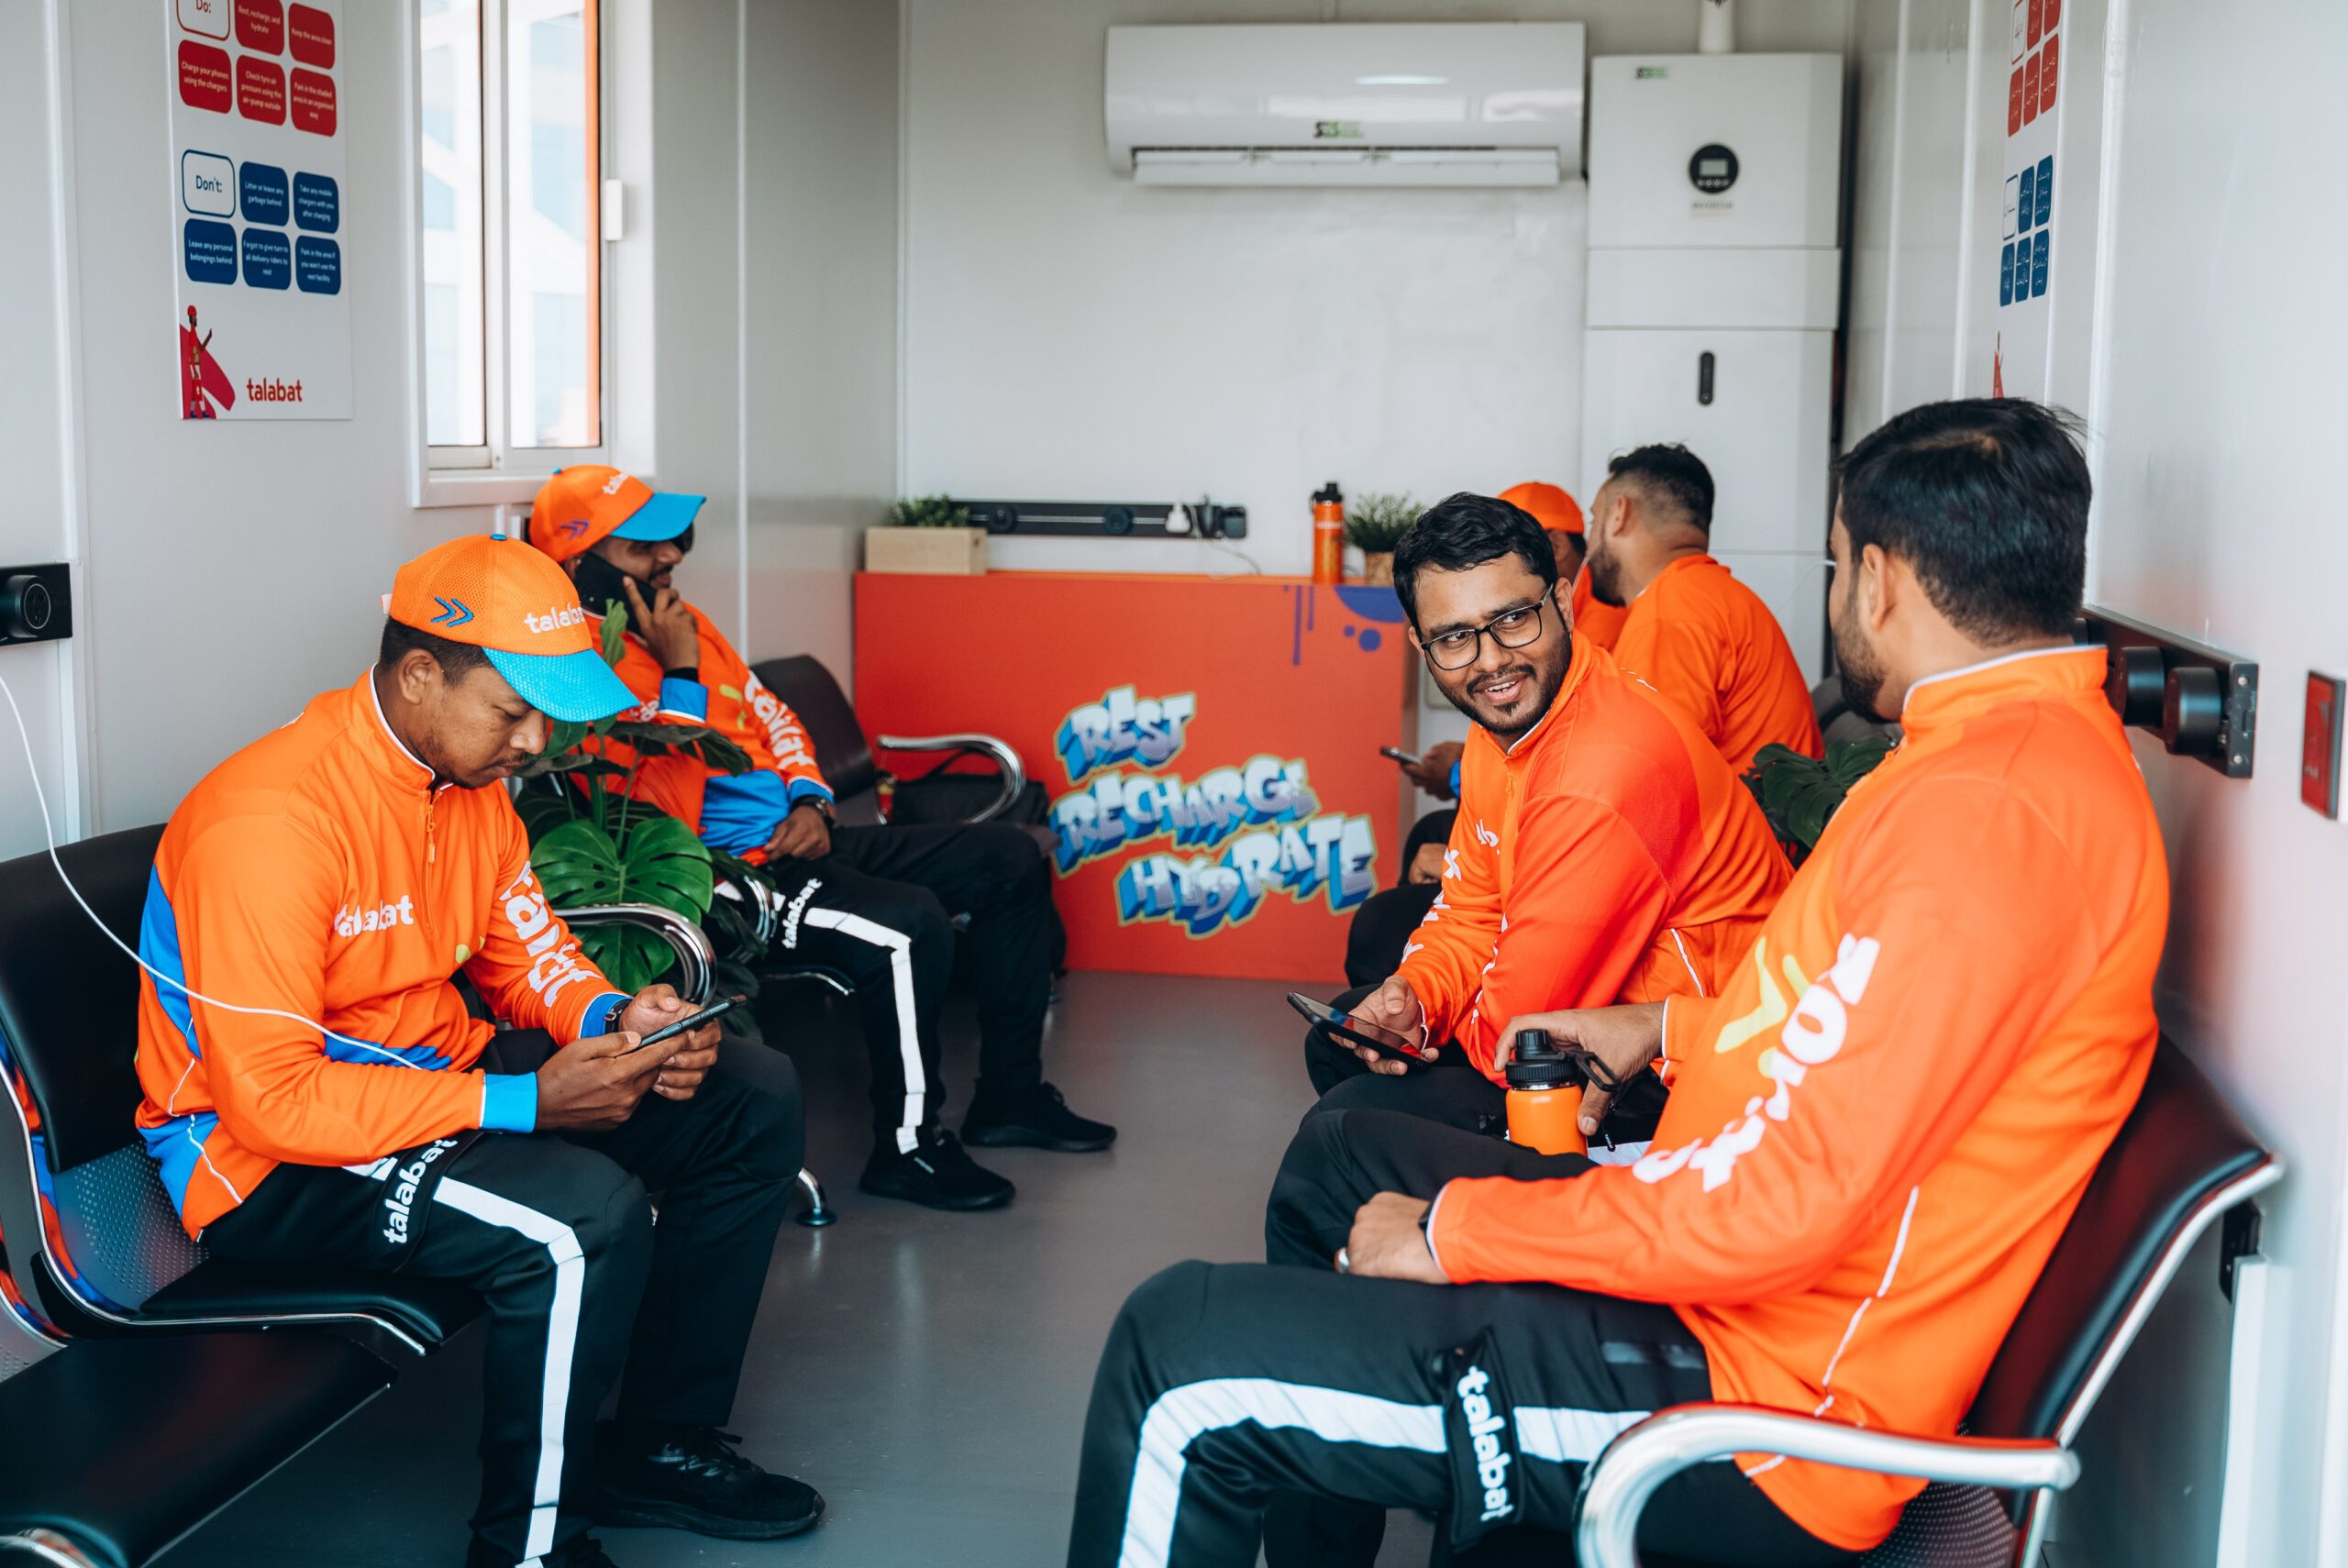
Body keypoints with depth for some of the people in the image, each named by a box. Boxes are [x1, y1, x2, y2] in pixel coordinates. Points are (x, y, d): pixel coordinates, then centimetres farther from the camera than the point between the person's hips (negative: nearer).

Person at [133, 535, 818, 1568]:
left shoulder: (470, 774, 1)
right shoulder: (270, 821, -27)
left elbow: (522, 945, 13)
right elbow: (273, 1098, -29)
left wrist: (614, 1018, -10)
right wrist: (523, 1104, -30)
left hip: (441, 1079, 9)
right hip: (266, 1164, -9)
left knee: (753, 1103, 4)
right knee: (584, 1217, -34)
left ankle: (659, 1446, 14)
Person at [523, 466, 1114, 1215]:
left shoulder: (681, 622, 12)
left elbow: (770, 715, 23)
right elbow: (670, 818, -25)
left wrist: (810, 800, 5)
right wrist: (678, 673, -22)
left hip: (794, 841, 10)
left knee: (1009, 858, 6)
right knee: (909, 924, -33)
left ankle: (1010, 1096, 14)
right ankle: (906, 1147, -12)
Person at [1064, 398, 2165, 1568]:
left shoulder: (1989, 804, -26)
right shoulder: (2035, 742, 8)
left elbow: (1781, 1204, -29)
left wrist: (1454, 1232, -18)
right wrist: (1673, 1031, 25)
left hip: (1754, 1405, -11)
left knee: (1176, 1359, -13)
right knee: (1336, 1159, 26)